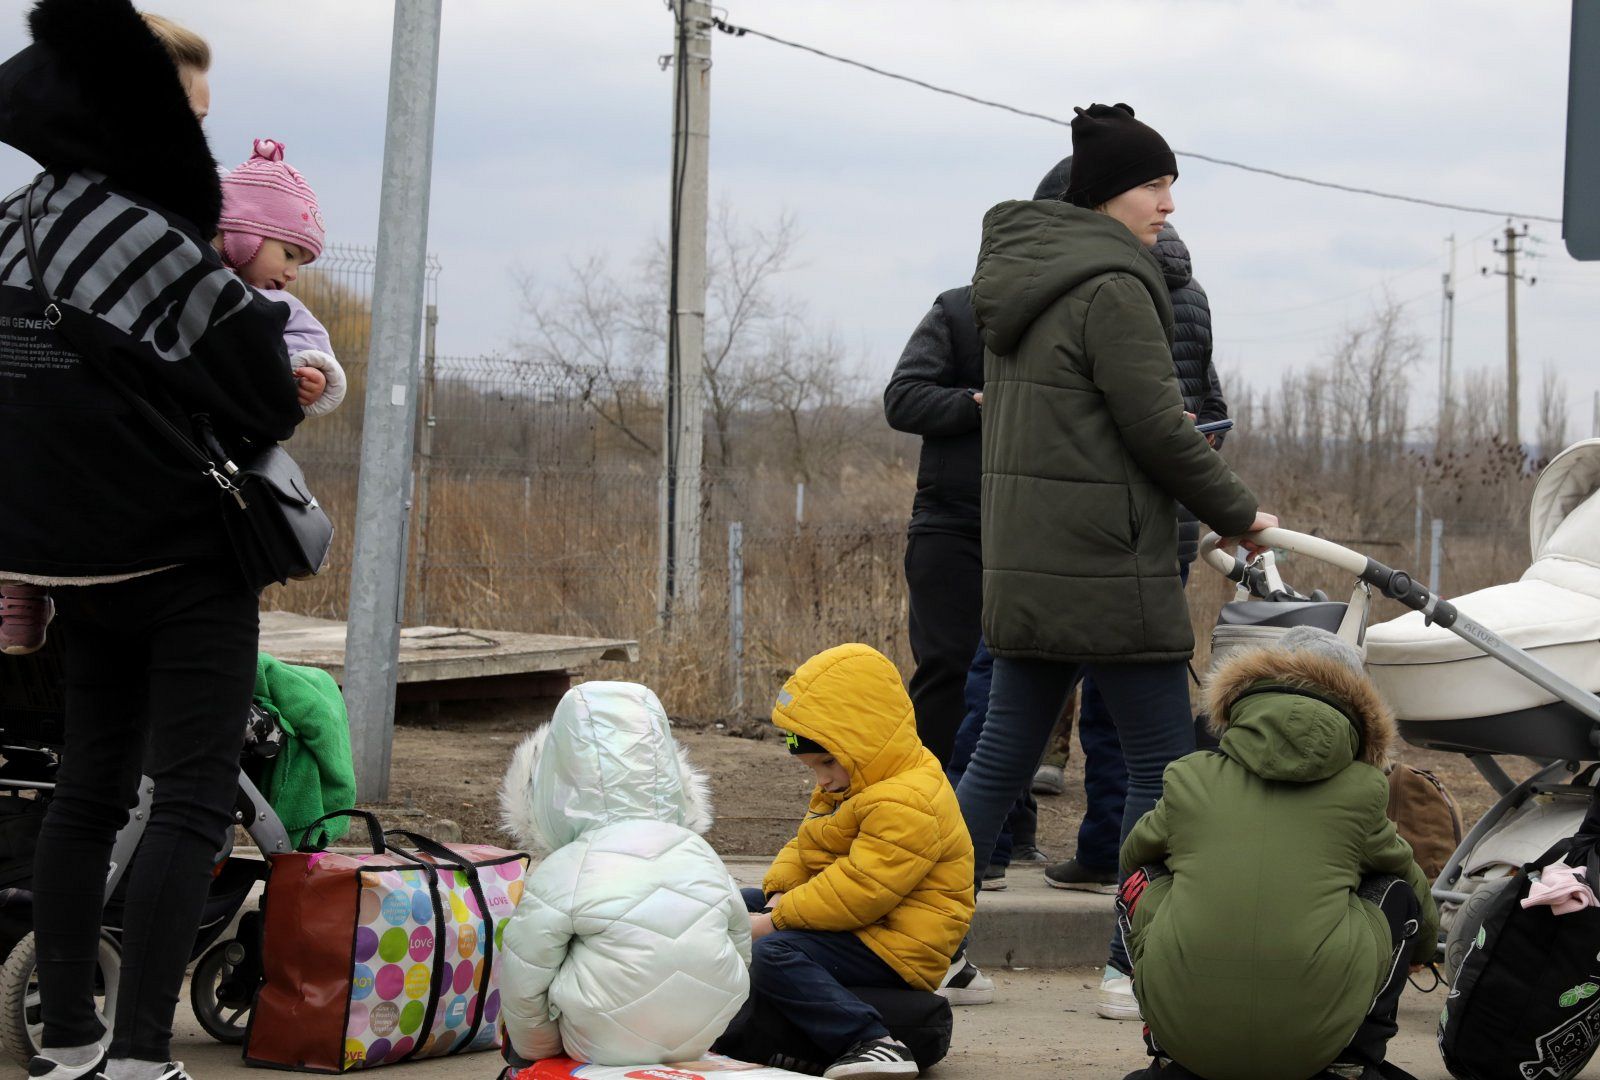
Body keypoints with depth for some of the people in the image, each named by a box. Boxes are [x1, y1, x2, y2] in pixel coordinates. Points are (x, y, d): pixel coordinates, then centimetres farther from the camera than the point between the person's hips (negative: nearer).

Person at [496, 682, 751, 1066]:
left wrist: (532, 1051, 12)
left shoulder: (560, 874, -13)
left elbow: (523, 982, -8)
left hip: (606, 1048, -4)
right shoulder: (701, 854, 1)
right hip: (700, 1036, 4)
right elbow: (741, 949, 12)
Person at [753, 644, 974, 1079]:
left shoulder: (906, 804, -24)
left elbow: (861, 890, -30)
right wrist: (781, 893, -5)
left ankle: (872, 1043, -37)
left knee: (773, 955, -31)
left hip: (898, 946, -12)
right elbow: (804, 846, 16)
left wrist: (777, 920, -25)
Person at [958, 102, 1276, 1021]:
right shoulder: (1112, 287, -13)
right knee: (1164, 762, 1)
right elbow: (1158, 429, -14)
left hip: (1024, 566, 9)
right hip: (1106, 568, -9)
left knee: (1005, 754, 12)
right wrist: (1239, 513, 0)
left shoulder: (1017, 280, 15)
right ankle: (1135, 970, 3)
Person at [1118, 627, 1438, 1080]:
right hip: (1316, 1034, -1)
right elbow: (1418, 889, 30)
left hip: (1182, 1022, 1)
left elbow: (1134, 854, 33)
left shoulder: (1191, 777, 11)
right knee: (1397, 888, 24)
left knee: (1144, 877, 29)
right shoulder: (1362, 789, 10)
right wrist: (1423, 944, 53)